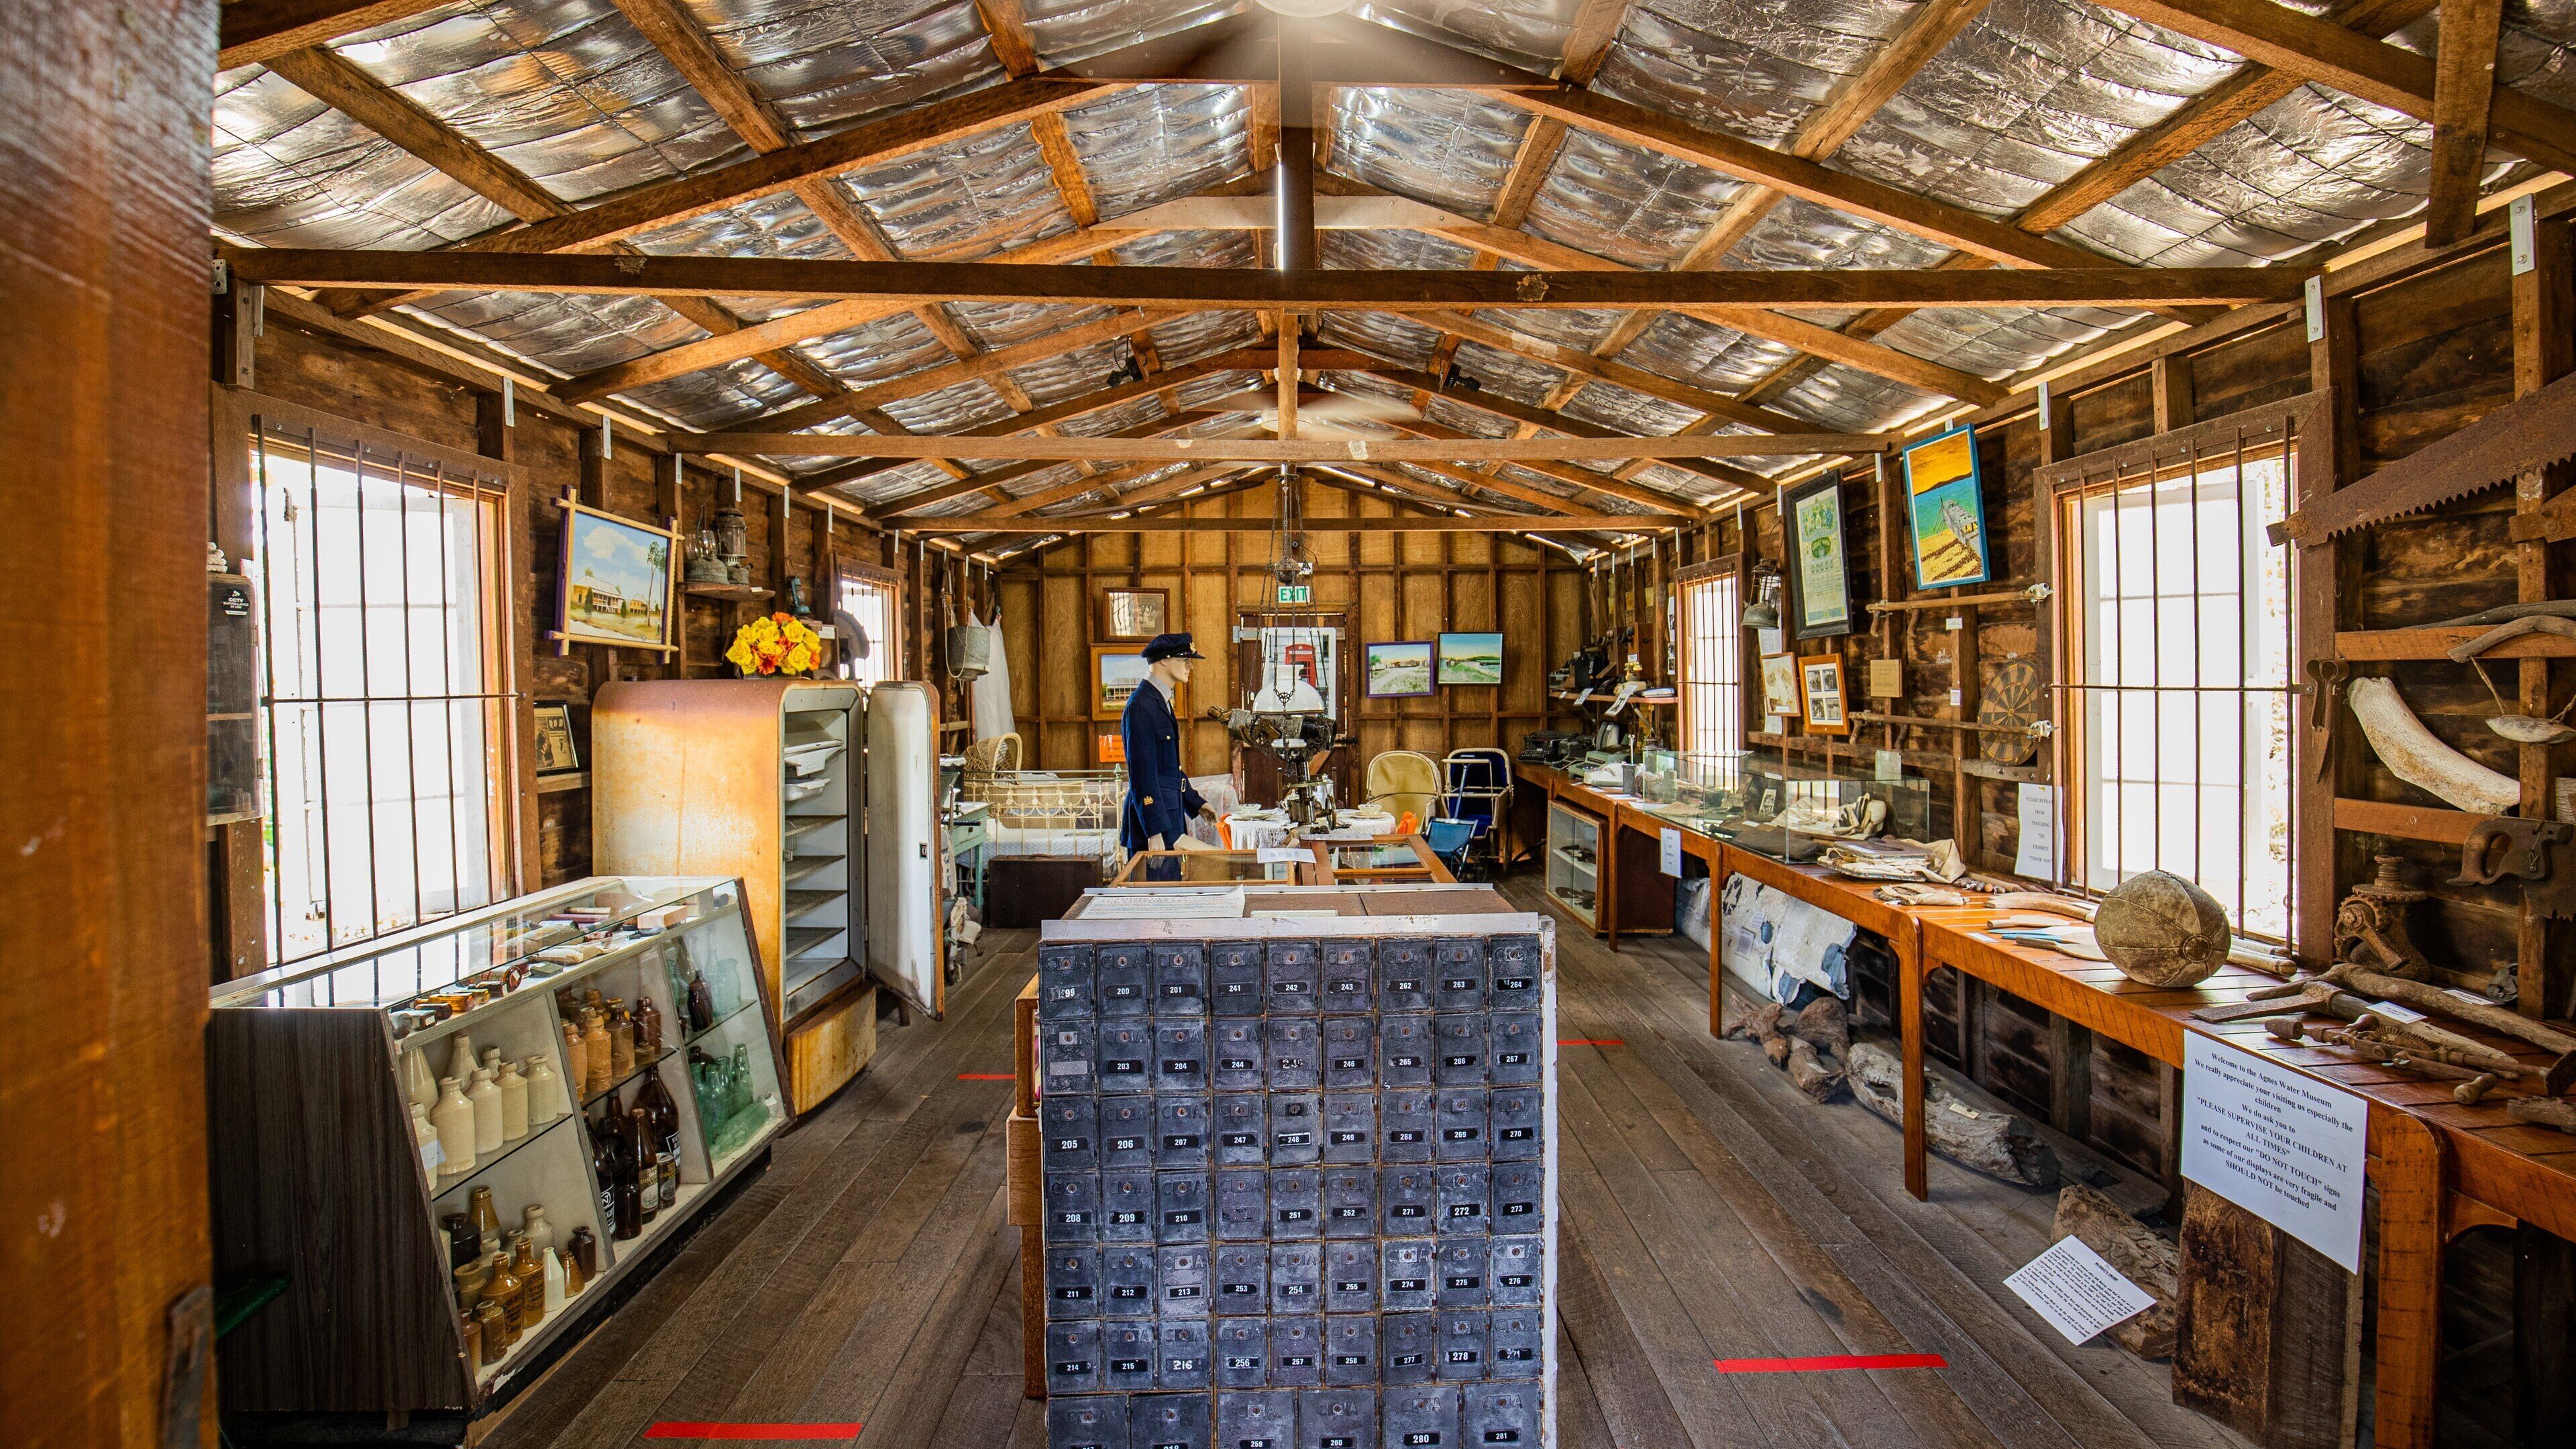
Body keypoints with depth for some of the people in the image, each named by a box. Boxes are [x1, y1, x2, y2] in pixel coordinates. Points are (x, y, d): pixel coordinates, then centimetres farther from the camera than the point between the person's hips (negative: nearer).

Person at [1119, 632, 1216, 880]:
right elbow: (1142, 774, -20)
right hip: (1153, 825, -10)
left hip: (1168, 820, 10)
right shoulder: (1141, 706, -16)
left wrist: (1195, 803, 26)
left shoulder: (1161, 702, 16)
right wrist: (1154, 832, -23)